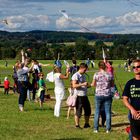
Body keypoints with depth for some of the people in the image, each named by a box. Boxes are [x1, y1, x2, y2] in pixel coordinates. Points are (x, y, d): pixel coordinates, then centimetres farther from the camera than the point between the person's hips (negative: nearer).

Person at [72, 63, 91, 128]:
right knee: (78, 111, -3)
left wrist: (86, 85, 8)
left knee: (88, 110, 11)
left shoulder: (83, 76, 17)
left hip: (84, 95, 8)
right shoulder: (76, 75, -9)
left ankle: (86, 124, 23)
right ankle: (77, 125, 8)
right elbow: (74, 85, -19)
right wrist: (82, 84, -25)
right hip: (79, 96, -8)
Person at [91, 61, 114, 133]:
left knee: (97, 112, 10)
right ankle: (108, 129, 8)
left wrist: (91, 84, 25)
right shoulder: (109, 75, -5)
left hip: (98, 95, 0)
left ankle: (96, 129, 13)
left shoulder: (96, 74, -7)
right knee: (108, 112, 7)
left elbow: (93, 84, 3)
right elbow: (112, 85, 5)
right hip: (107, 95, 0)